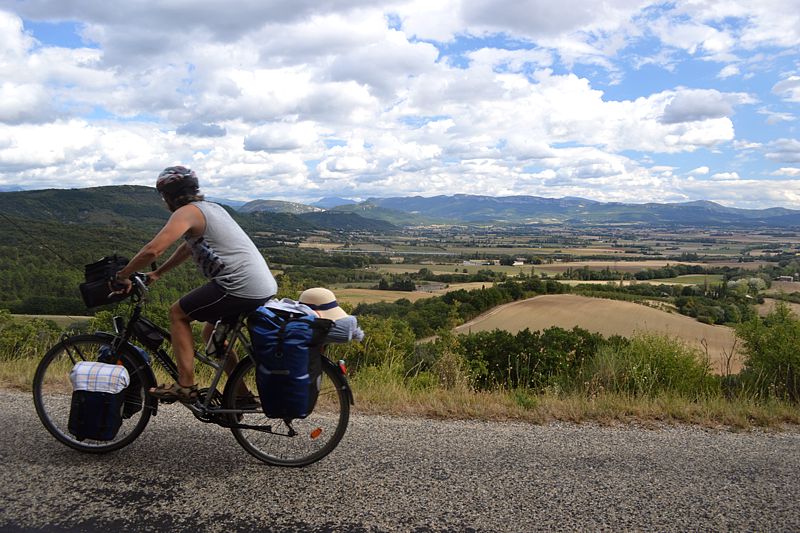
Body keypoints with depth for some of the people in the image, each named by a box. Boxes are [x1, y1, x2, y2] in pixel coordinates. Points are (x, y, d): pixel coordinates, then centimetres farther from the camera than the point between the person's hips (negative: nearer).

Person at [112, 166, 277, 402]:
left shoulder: (187, 212, -4)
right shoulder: (211, 208, 24)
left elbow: (152, 250, -13)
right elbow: (188, 247, 35)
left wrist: (122, 276, 0)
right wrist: (156, 273, 36)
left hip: (240, 286, -9)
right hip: (266, 286, 9)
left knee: (177, 313, 6)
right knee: (211, 333, 24)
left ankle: (185, 386, 4)